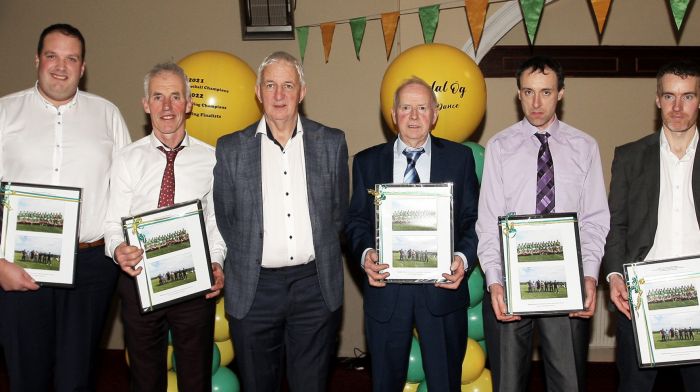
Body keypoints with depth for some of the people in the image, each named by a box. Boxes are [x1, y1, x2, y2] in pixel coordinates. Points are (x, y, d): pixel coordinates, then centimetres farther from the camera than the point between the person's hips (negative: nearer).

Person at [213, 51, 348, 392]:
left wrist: (322, 260, 7)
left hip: (316, 287, 0)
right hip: (254, 290, 0)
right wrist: (248, 261, 5)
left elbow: (339, 212, 10)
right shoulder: (231, 148, 1)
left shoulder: (332, 143, 4)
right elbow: (224, 219, 7)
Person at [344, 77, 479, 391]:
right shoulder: (366, 162, 6)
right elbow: (356, 221, 5)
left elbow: (473, 219, 2)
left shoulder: (460, 157, 4)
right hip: (385, 288, 1)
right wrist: (365, 254, -15)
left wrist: (463, 257, -15)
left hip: (442, 287, 0)